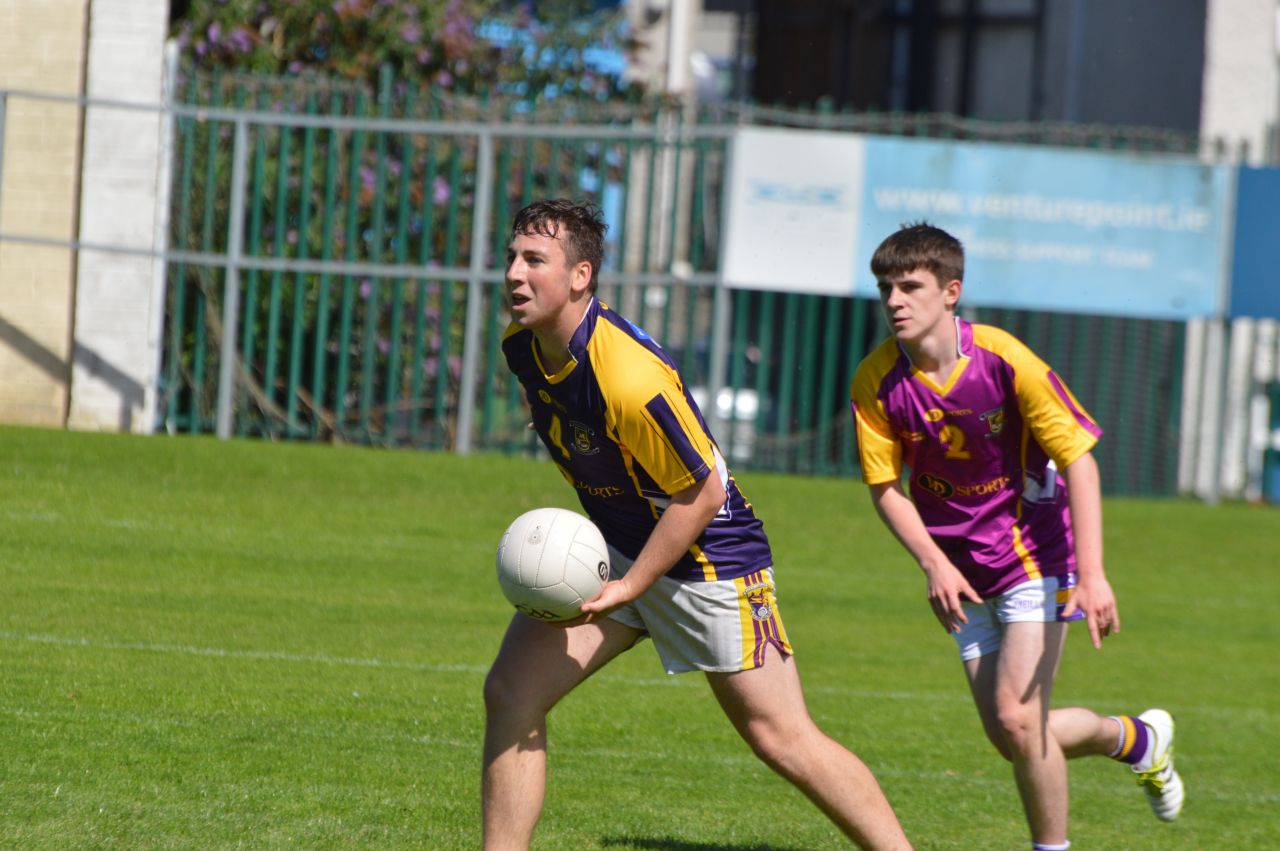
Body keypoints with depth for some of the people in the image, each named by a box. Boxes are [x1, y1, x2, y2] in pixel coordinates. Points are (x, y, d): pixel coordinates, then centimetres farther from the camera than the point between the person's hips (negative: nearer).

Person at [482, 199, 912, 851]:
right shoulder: (523, 349, -5)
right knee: (509, 694, -4)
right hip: (614, 549, 8)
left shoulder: (630, 379, -31)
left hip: (709, 557, -8)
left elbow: (702, 495, -23)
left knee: (781, 738, -3)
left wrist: (625, 588, -20)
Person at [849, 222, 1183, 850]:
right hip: (964, 572, 4)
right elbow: (885, 486, -2)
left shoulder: (1005, 361, -20)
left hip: (1035, 553, -4)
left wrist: (1092, 575, -25)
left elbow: (1078, 461, -17)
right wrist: (935, 565, -18)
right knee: (1009, 737, 5)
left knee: (1017, 717, -16)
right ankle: (1139, 739, 33)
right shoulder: (875, 382, -11)